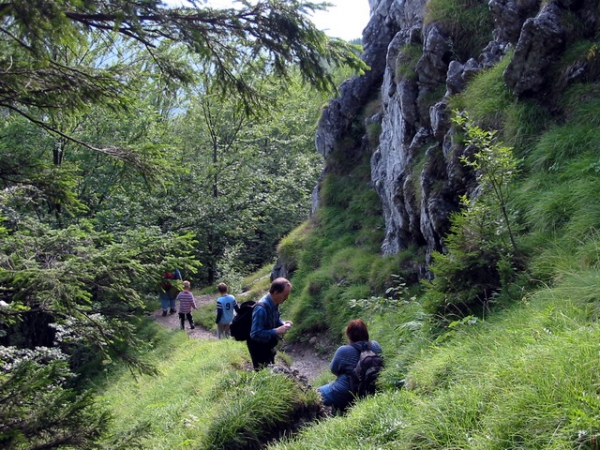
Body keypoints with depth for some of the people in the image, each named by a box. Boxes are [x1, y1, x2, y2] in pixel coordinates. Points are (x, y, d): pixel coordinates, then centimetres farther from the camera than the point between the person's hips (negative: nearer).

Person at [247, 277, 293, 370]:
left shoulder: (274, 303, -8)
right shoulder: (261, 308, -35)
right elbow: (255, 334, -35)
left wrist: (283, 323, -9)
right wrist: (276, 331, -34)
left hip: (268, 345, 9)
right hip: (258, 347, -9)